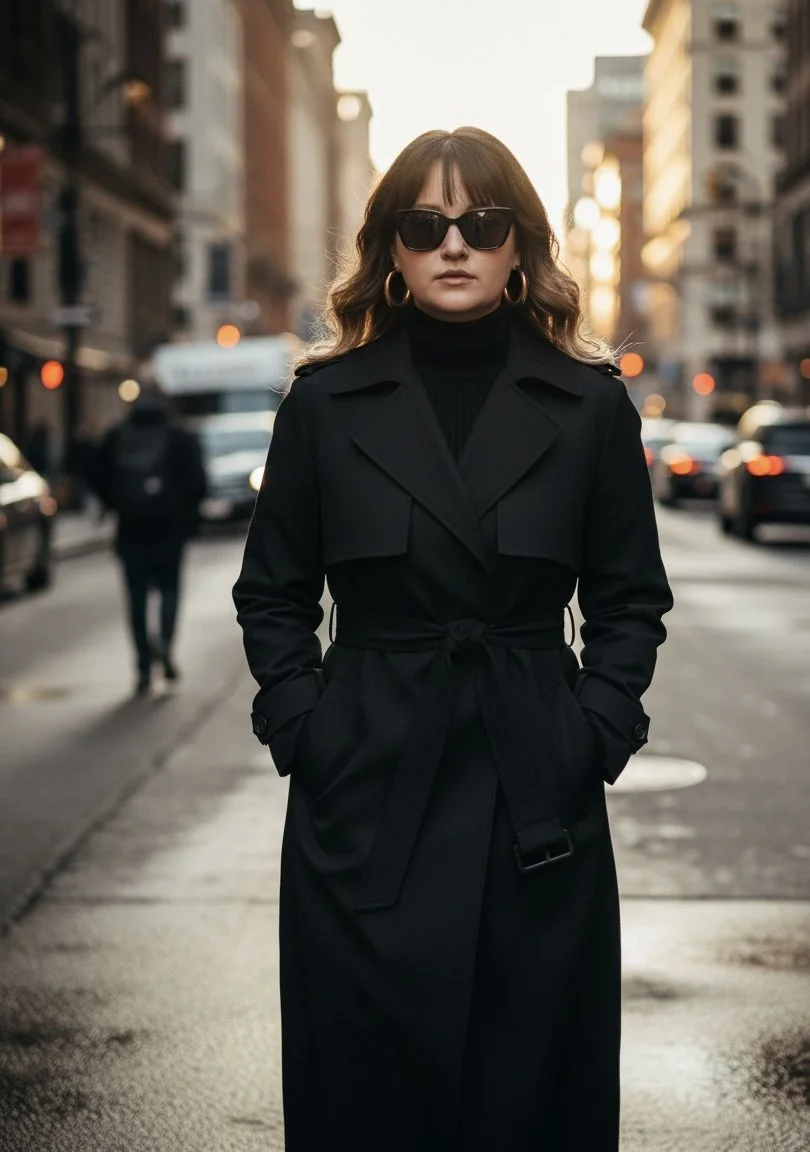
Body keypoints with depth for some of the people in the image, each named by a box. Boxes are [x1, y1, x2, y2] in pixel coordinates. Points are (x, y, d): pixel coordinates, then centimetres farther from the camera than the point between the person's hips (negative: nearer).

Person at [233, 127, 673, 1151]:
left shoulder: (591, 404, 3)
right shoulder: (325, 402, 3)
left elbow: (631, 598, 7)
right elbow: (270, 595, 8)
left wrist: (594, 734, -3)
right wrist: (302, 730, -2)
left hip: (540, 802, 0)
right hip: (364, 798, 0)